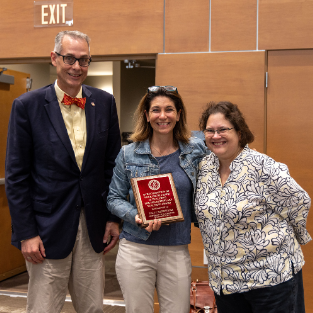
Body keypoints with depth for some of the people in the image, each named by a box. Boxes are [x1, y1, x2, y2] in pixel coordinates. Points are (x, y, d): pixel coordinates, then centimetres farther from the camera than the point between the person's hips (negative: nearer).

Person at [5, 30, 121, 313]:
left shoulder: (104, 102, 4)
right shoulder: (28, 105, -6)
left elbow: (113, 164, 9)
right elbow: (16, 176, -6)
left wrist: (114, 217, 6)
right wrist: (26, 233, -9)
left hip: (93, 228, 3)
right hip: (48, 229, -3)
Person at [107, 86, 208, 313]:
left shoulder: (195, 151, 2)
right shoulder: (128, 154, 0)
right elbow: (115, 198, 2)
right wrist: (136, 216, -13)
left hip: (177, 251, 1)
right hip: (135, 249, -1)